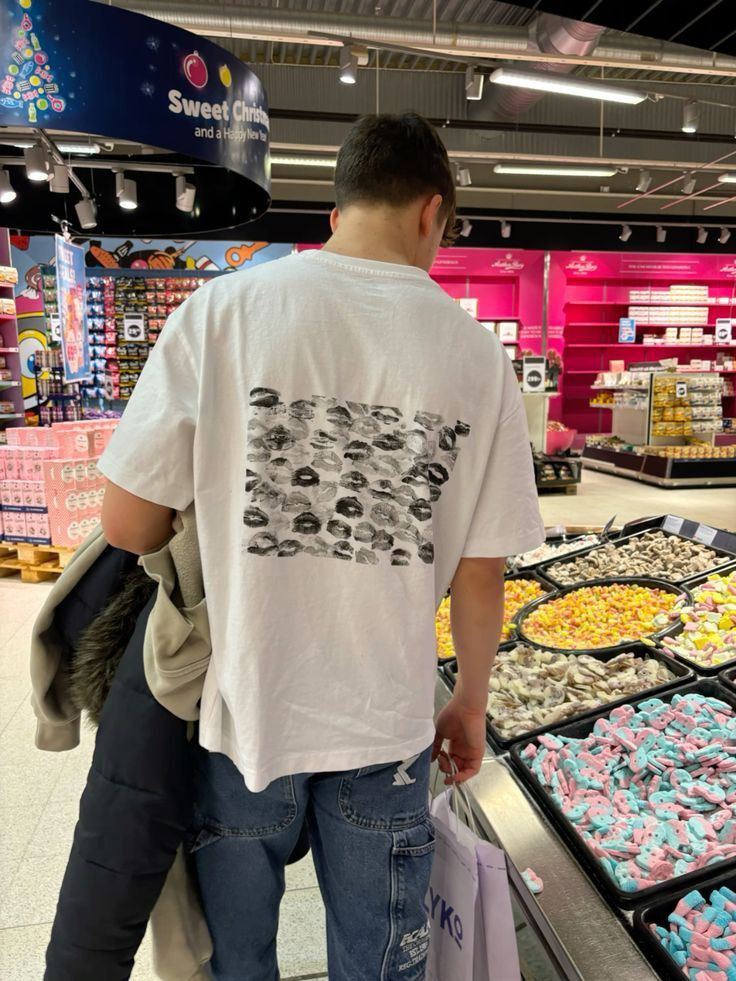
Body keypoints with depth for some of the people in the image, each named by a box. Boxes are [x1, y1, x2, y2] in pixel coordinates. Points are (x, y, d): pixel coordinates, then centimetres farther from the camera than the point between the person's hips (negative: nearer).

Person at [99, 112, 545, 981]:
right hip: (388, 729, 2)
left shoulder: (221, 310, -11)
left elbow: (127, 525, -8)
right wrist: (471, 701, 13)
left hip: (243, 714, 0)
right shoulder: (477, 354, -7)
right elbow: (480, 572, -3)